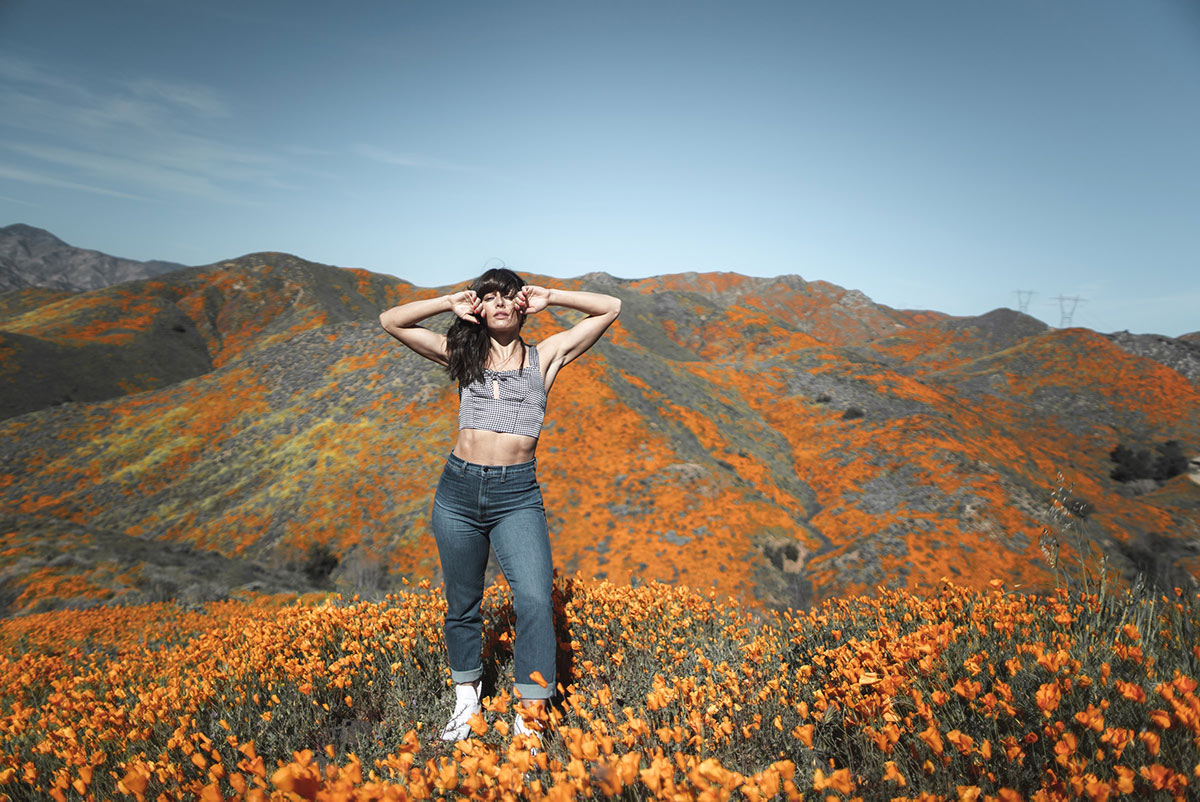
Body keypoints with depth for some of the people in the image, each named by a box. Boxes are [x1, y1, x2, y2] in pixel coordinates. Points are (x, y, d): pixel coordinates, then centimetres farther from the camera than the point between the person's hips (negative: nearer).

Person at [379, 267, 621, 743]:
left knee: (535, 600, -18)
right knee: (462, 603, 13)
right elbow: (391, 321, 10)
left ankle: (529, 719, -7)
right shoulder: (462, 355, 10)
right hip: (459, 489, 2)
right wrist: (451, 304, 4)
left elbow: (610, 307, 7)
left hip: (517, 495, -2)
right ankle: (466, 699, 34)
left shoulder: (545, 356, 6)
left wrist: (549, 298, 4)